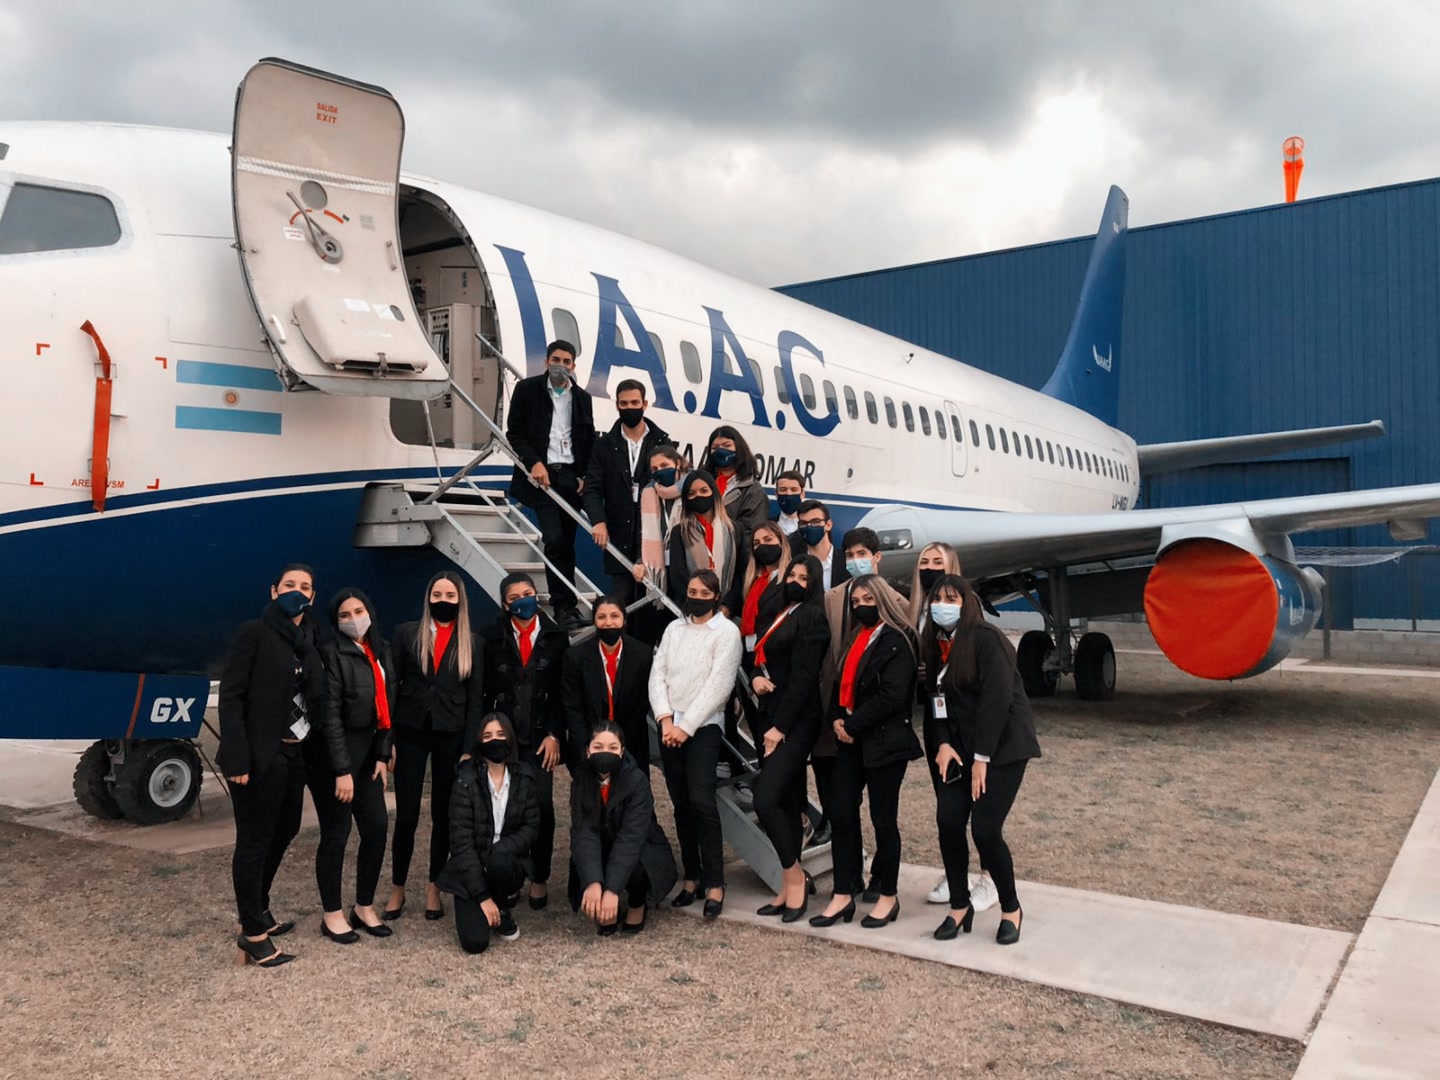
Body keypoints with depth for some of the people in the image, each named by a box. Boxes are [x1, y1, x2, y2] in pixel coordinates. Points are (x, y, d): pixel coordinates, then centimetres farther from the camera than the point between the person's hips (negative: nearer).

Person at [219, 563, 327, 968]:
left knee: (283, 832, 18)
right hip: (261, 756, -7)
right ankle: (252, 935, 12)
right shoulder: (253, 634, -8)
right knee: (254, 841, 3)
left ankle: (258, 912, 37)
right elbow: (230, 697, -12)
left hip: (294, 754, 7)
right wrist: (236, 758, -19)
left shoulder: (309, 641, 10)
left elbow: (315, 699, 9)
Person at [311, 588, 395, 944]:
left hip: (366, 749, 7)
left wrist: (382, 755, 5)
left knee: (378, 828, 7)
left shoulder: (382, 650, 8)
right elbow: (330, 714, -16)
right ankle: (332, 914, 16)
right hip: (332, 753, -7)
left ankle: (364, 907, 23)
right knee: (336, 834, 1)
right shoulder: (332, 653, -13)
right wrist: (342, 770, -17)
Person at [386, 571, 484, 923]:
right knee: (406, 815, 1)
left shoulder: (472, 643, 4)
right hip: (411, 732, -1)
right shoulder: (406, 633, 3)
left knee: (443, 814, 7)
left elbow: (475, 698, 3)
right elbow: (391, 685, 1)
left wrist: (469, 748, -5)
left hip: (451, 735, 1)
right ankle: (397, 889, 18)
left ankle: (434, 889, 21)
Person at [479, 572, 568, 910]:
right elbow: (482, 691, 2)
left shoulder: (556, 638, 4)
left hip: (540, 738, 0)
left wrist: (554, 735, -5)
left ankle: (539, 878, 11)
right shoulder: (491, 638, 3)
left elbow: (562, 692, 2)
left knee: (542, 806, -5)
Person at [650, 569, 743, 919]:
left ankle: (715, 883, -8)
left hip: (703, 726, -5)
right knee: (681, 803, 7)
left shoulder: (727, 631, -3)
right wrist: (666, 720, -7)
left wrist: (687, 726, -13)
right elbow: (657, 674, 7)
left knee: (701, 801, -15)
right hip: (669, 725, 5)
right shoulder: (674, 628, 13)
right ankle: (692, 876, 16)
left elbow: (718, 685, -11)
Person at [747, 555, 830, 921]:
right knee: (787, 803, 11)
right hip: (771, 718, 8)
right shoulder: (779, 616, 17)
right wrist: (755, 678, -3)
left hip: (795, 721, -8)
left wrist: (779, 727, -16)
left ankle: (796, 877, 1)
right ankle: (791, 887, 17)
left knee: (766, 800, -15)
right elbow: (758, 658, 21)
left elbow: (803, 677, -14)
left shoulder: (811, 617, -9)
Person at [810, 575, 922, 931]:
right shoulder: (855, 639, 15)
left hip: (884, 741, -8)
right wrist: (837, 719, 0)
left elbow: (891, 695, -19)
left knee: (883, 818, 2)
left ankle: (888, 897, 17)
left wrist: (853, 726, -15)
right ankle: (843, 896, 13)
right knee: (841, 813, 5)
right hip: (850, 739, 8)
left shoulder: (897, 641, -11)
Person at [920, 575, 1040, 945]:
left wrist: (982, 758, -18)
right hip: (959, 746, 6)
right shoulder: (936, 645, 8)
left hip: (1002, 747, -6)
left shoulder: (986, 639, -15)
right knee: (948, 822, -4)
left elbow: (997, 699, -19)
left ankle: (1011, 910, 12)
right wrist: (942, 744, -7)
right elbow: (936, 699, 8)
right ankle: (959, 906, 13)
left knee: (985, 829, -10)